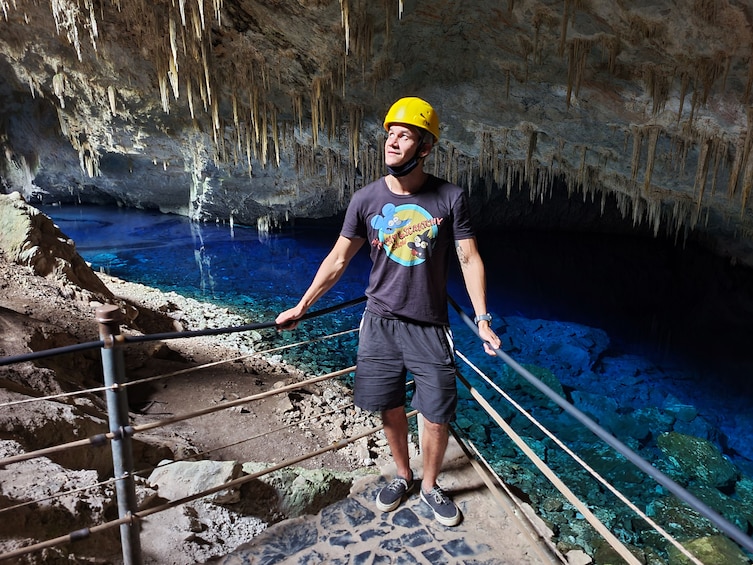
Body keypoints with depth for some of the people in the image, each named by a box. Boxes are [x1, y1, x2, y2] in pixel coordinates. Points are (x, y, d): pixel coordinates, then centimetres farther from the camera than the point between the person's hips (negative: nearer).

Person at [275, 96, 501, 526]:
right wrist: (301, 307, 6)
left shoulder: (451, 198, -8)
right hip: (380, 323, 2)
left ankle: (430, 484, 32)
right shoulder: (366, 199, -3)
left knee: (437, 417, 4)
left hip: (429, 326, -1)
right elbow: (338, 260, 4)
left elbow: (470, 259, -5)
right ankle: (403, 475, 39)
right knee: (391, 411, 13)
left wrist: (483, 319, -13)